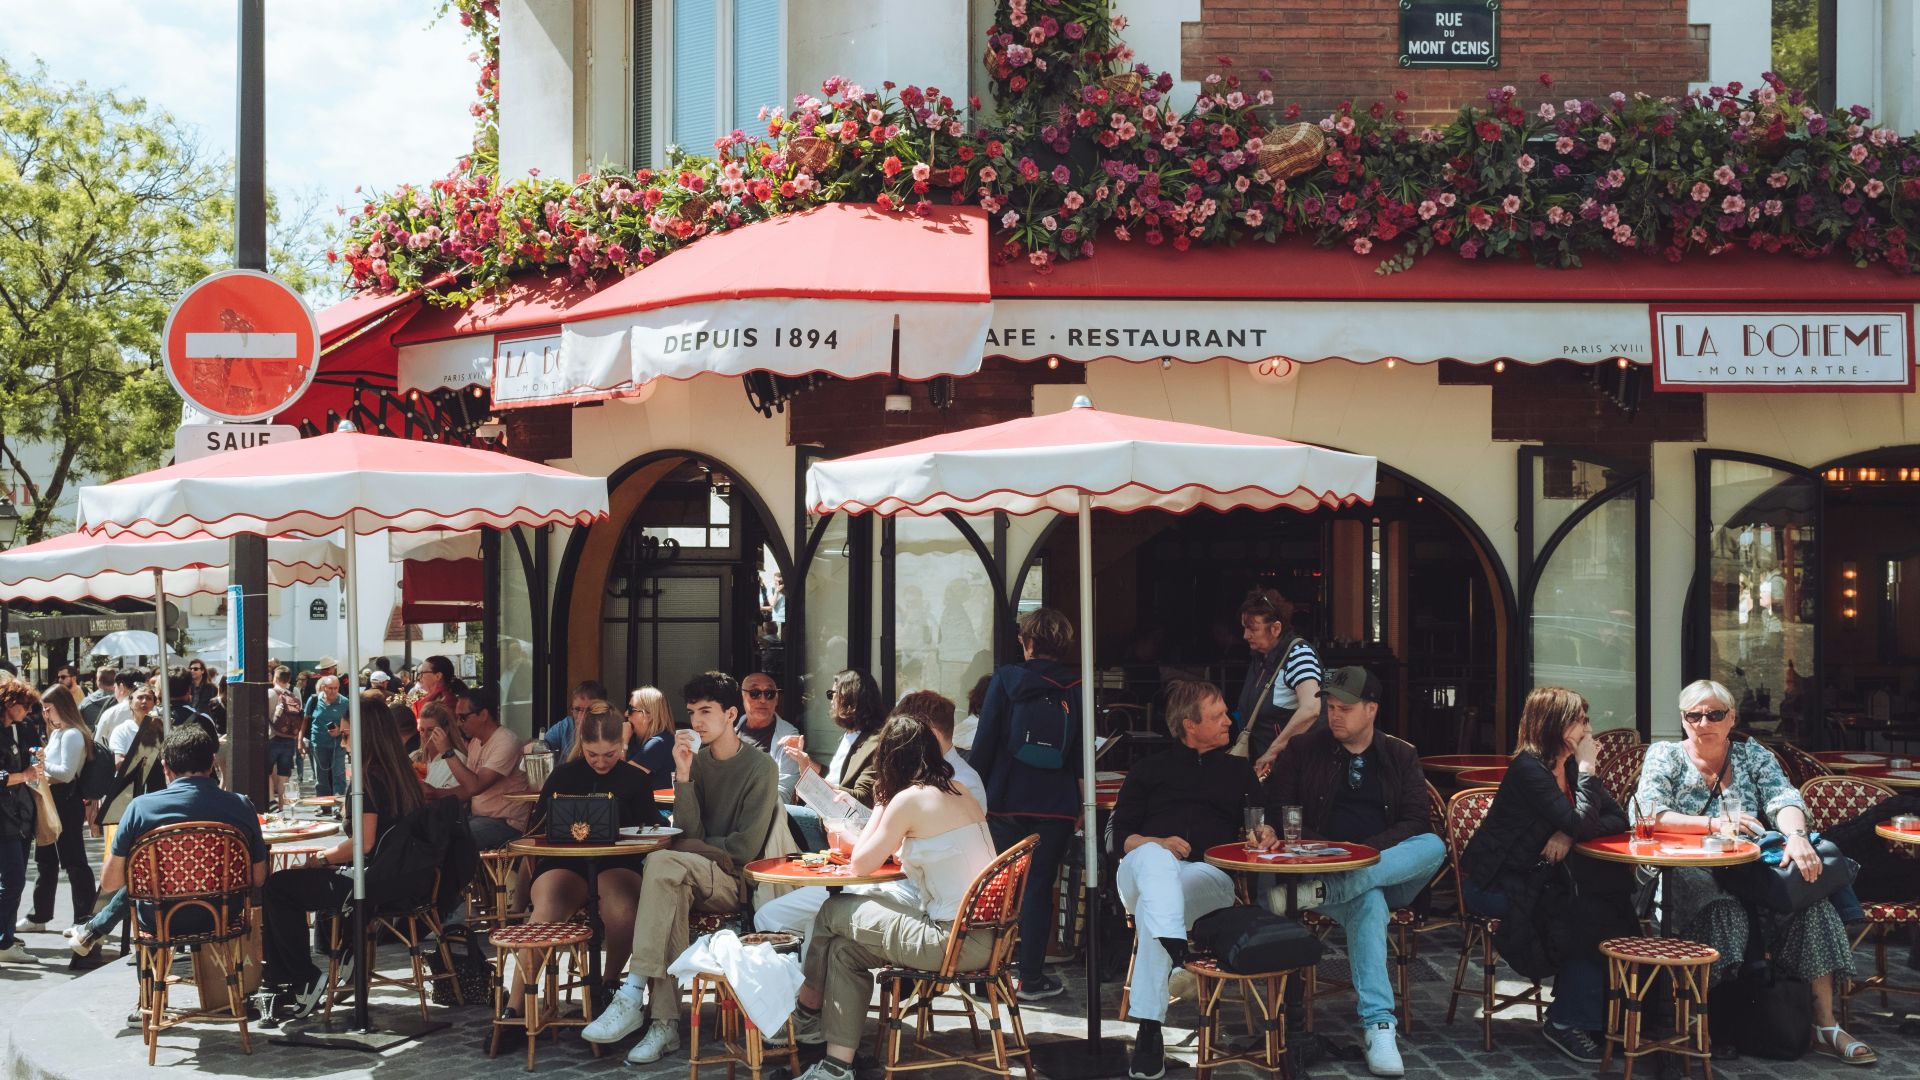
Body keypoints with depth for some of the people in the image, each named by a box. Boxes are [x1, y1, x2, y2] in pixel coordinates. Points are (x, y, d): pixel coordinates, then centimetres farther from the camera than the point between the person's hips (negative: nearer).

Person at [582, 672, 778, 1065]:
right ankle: (665, 1022, -31)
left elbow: (745, 848, -9)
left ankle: (633, 995, -33)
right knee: (672, 888, -31)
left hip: (736, 880, -4)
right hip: (694, 877, 4)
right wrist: (682, 774, -10)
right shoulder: (697, 761, 10)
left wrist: (694, 847, -1)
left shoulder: (761, 768, -4)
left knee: (663, 863, -30)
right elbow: (690, 833, -1)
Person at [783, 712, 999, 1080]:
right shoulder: (957, 791, 12)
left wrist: (879, 806, 9)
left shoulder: (909, 799, -12)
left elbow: (860, 865, -1)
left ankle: (808, 1011, 33)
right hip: (984, 932, 8)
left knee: (833, 913, 10)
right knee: (845, 949, 15)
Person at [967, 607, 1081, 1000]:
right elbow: (1083, 753, 5)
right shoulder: (1077, 688, 1)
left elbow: (984, 742, -5)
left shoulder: (1005, 679, -4)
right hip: (1056, 805, 1)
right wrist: (1080, 804, 14)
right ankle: (1031, 978, 7)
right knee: (1039, 888, 6)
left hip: (1005, 801, -1)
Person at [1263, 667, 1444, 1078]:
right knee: (1368, 901, -37)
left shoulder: (1401, 756, 11)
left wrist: (1365, 851, -15)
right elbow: (1278, 815, 4)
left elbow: (1416, 824, 2)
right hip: (1326, 868, -3)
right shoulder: (1303, 751, 8)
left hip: (1391, 870, 3)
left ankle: (1316, 892, -40)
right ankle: (1379, 1025, -45)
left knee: (1433, 846, -30)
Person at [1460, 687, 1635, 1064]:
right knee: (1590, 919, -20)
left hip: (1535, 881, 8)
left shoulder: (1569, 766, 5)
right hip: (1492, 886, -7)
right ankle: (1567, 1021, -5)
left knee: (1612, 906, -12)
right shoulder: (1529, 768, -20)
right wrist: (1586, 769, -19)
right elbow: (1581, 823, -27)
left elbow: (1618, 819, 0)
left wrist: (1569, 834, -17)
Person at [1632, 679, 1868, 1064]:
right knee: (1725, 912, -36)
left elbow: (1785, 800, 0)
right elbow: (1651, 816, -7)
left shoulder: (1754, 756, 18)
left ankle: (1825, 1025, -21)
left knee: (1812, 904, -23)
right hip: (1692, 874, -3)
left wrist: (1796, 836, -23)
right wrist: (1716, 824, -17)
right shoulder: (1664, 756, 9)